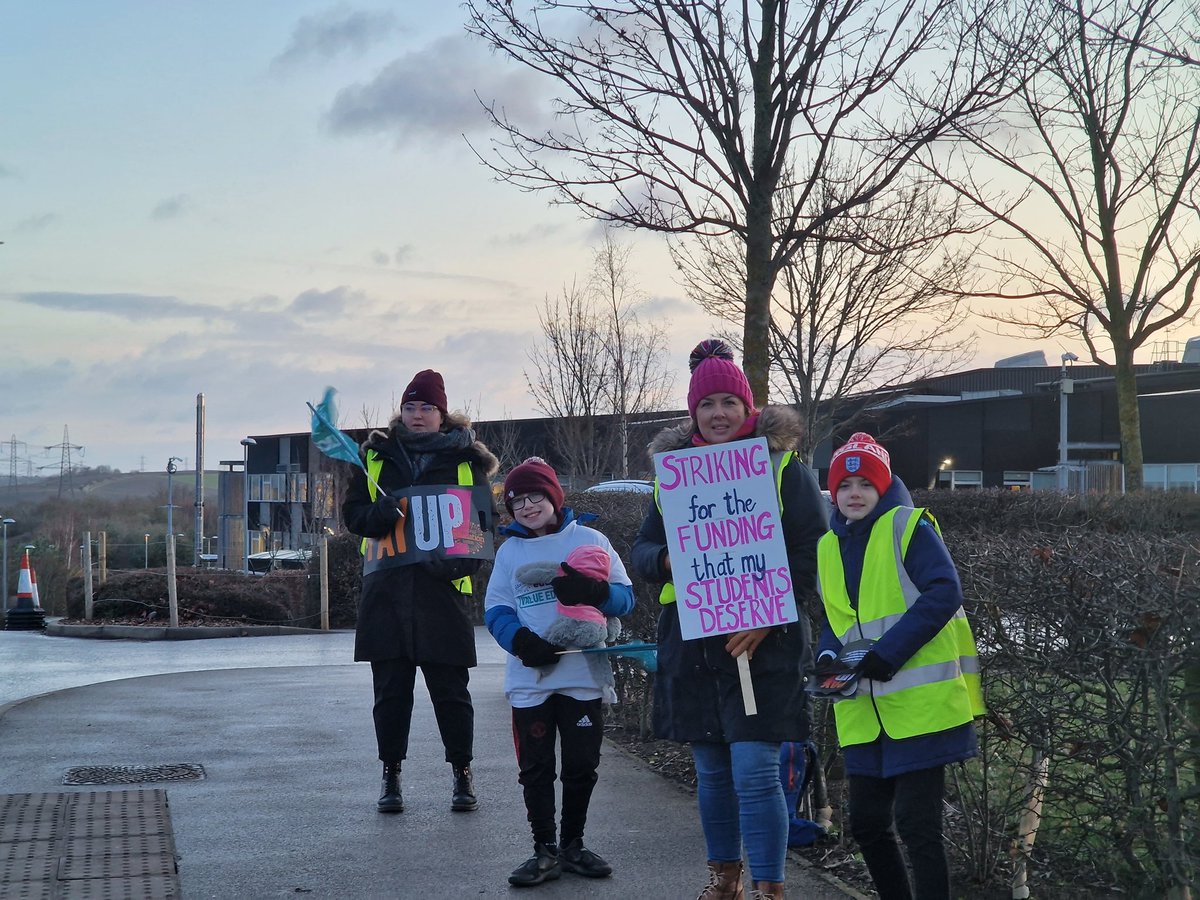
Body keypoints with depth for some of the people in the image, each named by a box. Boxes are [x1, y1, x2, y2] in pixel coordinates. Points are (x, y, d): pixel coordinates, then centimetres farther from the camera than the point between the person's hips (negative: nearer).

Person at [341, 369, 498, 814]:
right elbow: (354, 514, 8)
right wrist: (383, 514, -15)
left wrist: (461, 561, -15)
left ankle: (463, 774, 16)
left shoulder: (465, 459, 6)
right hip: (387, 589, 2)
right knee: (391, 689, 6)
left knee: (451, 688, 3)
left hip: (442, 589, -2)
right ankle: (391, 776, 16)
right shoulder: (377, 456, 12)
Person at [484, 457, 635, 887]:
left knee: (581, 767, 8)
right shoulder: (509, 550, 8)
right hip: (529, 678, 1)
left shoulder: (589, 540, 2)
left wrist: (594, 592, -25)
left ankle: (573, 844, 23)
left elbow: (625, 597, -3)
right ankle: (545, 851, 13)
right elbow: (495, 610, 2)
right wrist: (521, 639, -19)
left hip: (583, 677, -1)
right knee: (535, 769, 4)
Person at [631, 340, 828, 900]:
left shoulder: (784, 467, -2)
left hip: (764, 643, -4)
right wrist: (666, 558, -12)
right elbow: (642, 549, 12)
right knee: (711, 770, 14)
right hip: (691, 642, 4)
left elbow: (811, 555, -6)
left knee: (755, 770, -10)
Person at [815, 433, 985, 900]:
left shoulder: (907, 526, -6)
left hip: (920, 703, -7)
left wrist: (889, 651, -21)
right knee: (866, 822, 13)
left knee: (916, 823, -6)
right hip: (863, 710, 7)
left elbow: (945, 594, -16)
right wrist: (828, 658, -2)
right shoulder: (829, 546, 14)